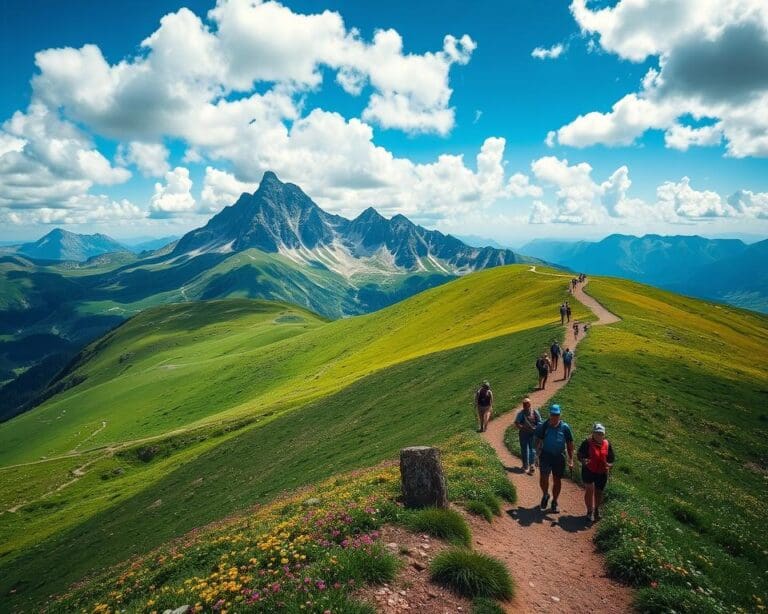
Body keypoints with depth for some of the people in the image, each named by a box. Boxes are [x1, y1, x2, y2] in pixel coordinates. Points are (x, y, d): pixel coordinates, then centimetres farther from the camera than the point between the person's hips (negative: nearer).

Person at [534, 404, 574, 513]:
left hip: (559, 457, 1)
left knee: (557, 480, 10)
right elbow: (538, 442, 4)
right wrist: (537, 455, -1)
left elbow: (569, 444, 4)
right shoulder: (543, 426, -4)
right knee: (543, 478, -14)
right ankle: (545, 495, 16)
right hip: (546, 455, -1)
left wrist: (571, 460, 0)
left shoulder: (565, 427, -2)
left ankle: (554, 502, 28)